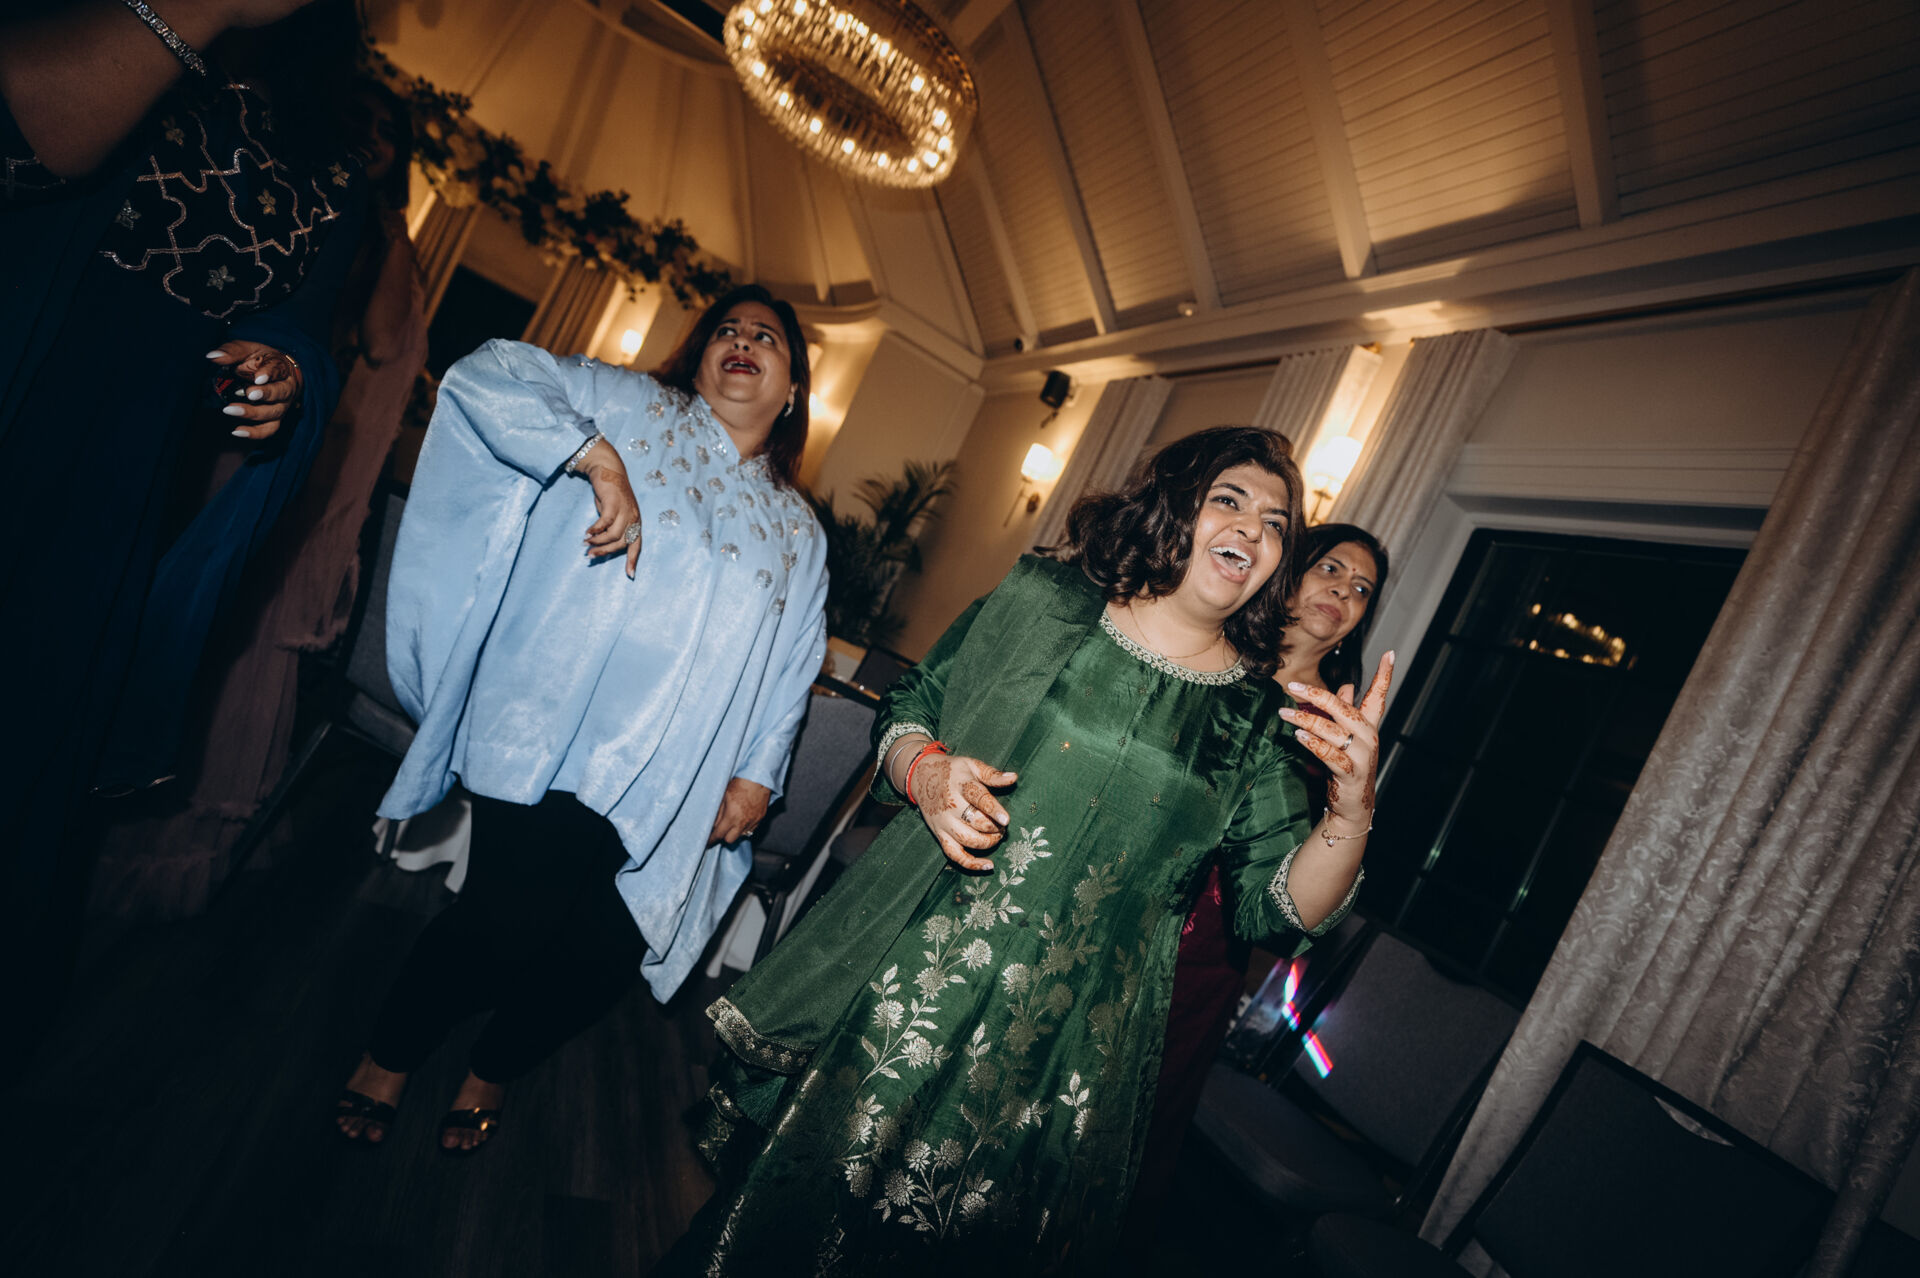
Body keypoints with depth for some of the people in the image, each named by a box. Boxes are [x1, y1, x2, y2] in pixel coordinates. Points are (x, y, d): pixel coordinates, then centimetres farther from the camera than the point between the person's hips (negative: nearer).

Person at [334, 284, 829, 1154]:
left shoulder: (798, 533, 17)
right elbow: (490, 374, 1)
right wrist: (596, 457, -13)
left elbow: (792, 666, 14)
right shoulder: (629, 404, 11)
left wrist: (759, 770, 4)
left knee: (605, 953, 1)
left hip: (660, 785, 3)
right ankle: (388, 1056, 22)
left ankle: (492, 1074, 33)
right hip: (548, 736, -3)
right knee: (511, 915, -11)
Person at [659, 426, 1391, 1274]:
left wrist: (1354, 809, -16)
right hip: (908, 973, 0)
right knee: (796, 1197, 14)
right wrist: (929, 773, -14)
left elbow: (1277, 908, 0)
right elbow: (907, 708, 7)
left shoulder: (1258, 721, 1)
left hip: (1062, 1042, 1)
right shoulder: (1043, 600, 1)